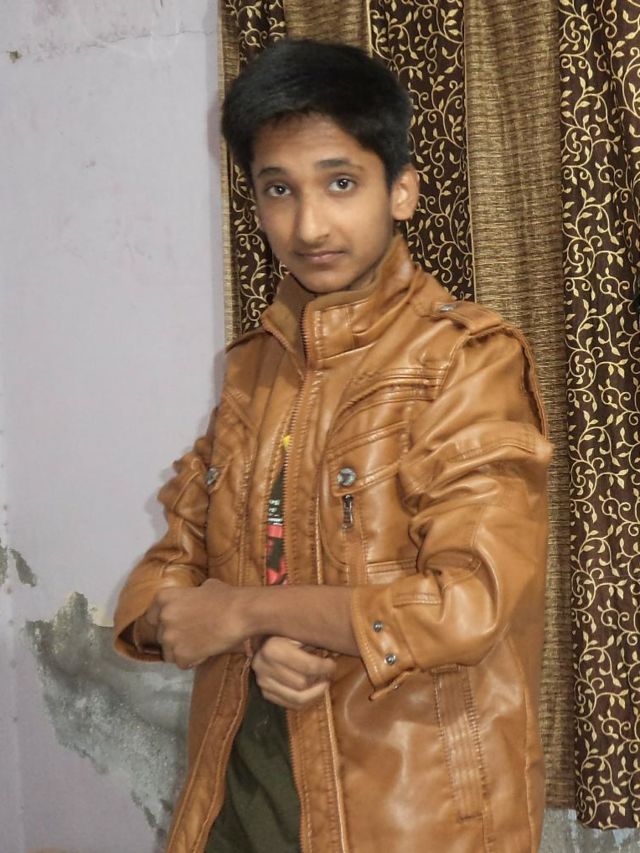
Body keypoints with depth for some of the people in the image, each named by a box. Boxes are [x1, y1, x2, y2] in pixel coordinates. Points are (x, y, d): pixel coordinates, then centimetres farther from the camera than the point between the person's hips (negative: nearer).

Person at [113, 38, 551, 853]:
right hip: (243, 778, 6)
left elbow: (470, 603, -23)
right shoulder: (250, 364, 8)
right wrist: (261, 641, -14)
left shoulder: (469, 361, -13)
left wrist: (246, 609, -14)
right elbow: (176, 562, 8)